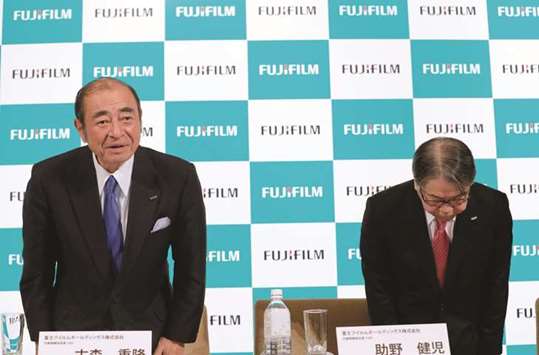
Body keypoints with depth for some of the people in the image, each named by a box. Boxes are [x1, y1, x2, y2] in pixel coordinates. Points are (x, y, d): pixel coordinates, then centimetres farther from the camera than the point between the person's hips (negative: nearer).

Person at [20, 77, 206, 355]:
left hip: (150, 329, 0)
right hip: (73, 329, 0)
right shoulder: (49, 179, -15)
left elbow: (191, 268, -7)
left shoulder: (178, 177, -16)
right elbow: (36, 272, -6)